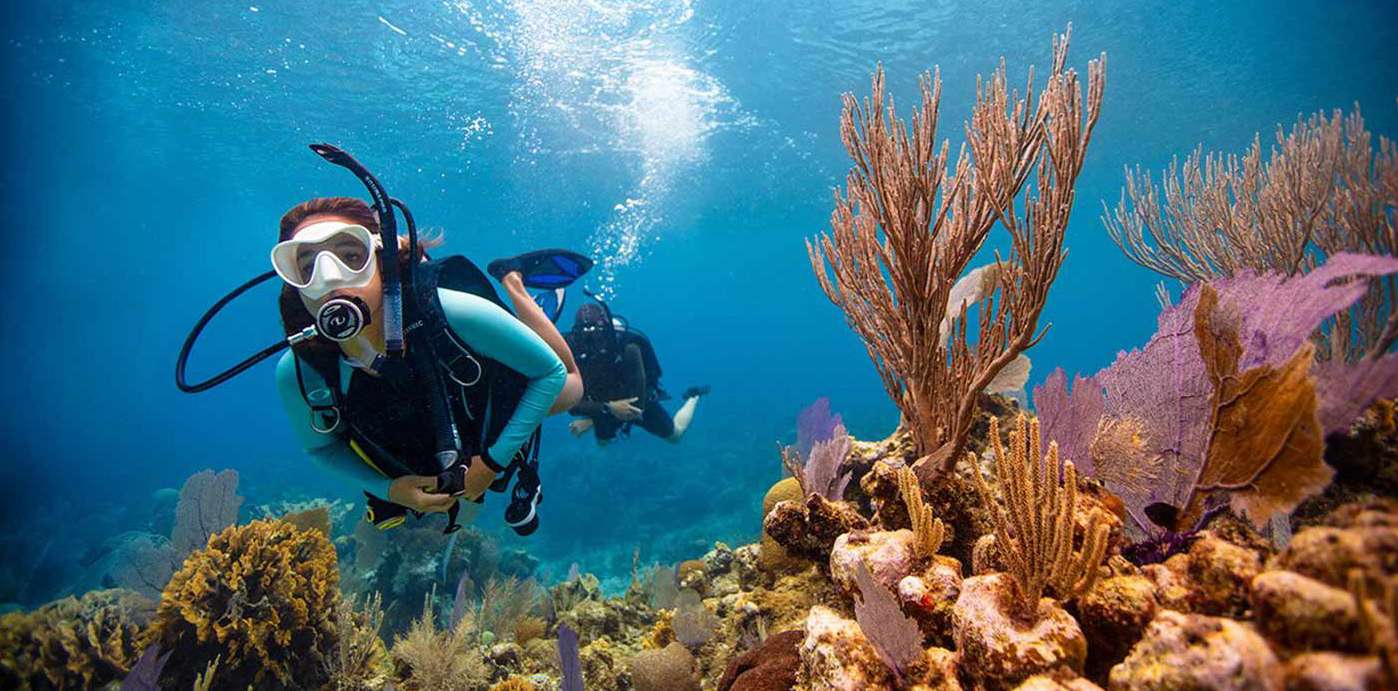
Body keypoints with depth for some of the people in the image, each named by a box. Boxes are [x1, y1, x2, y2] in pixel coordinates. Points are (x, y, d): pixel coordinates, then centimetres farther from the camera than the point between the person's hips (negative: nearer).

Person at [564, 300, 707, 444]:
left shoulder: (628, 349, -40)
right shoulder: (572, 353, -32)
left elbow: (636, 404, -36)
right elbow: (572, 404, -34)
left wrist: (590, 422, -35)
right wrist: (608, 407, -50)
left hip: (639, 401, -3)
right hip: (606, 407, 3)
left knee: (675, 435, 19)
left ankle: (693, 396, 44)